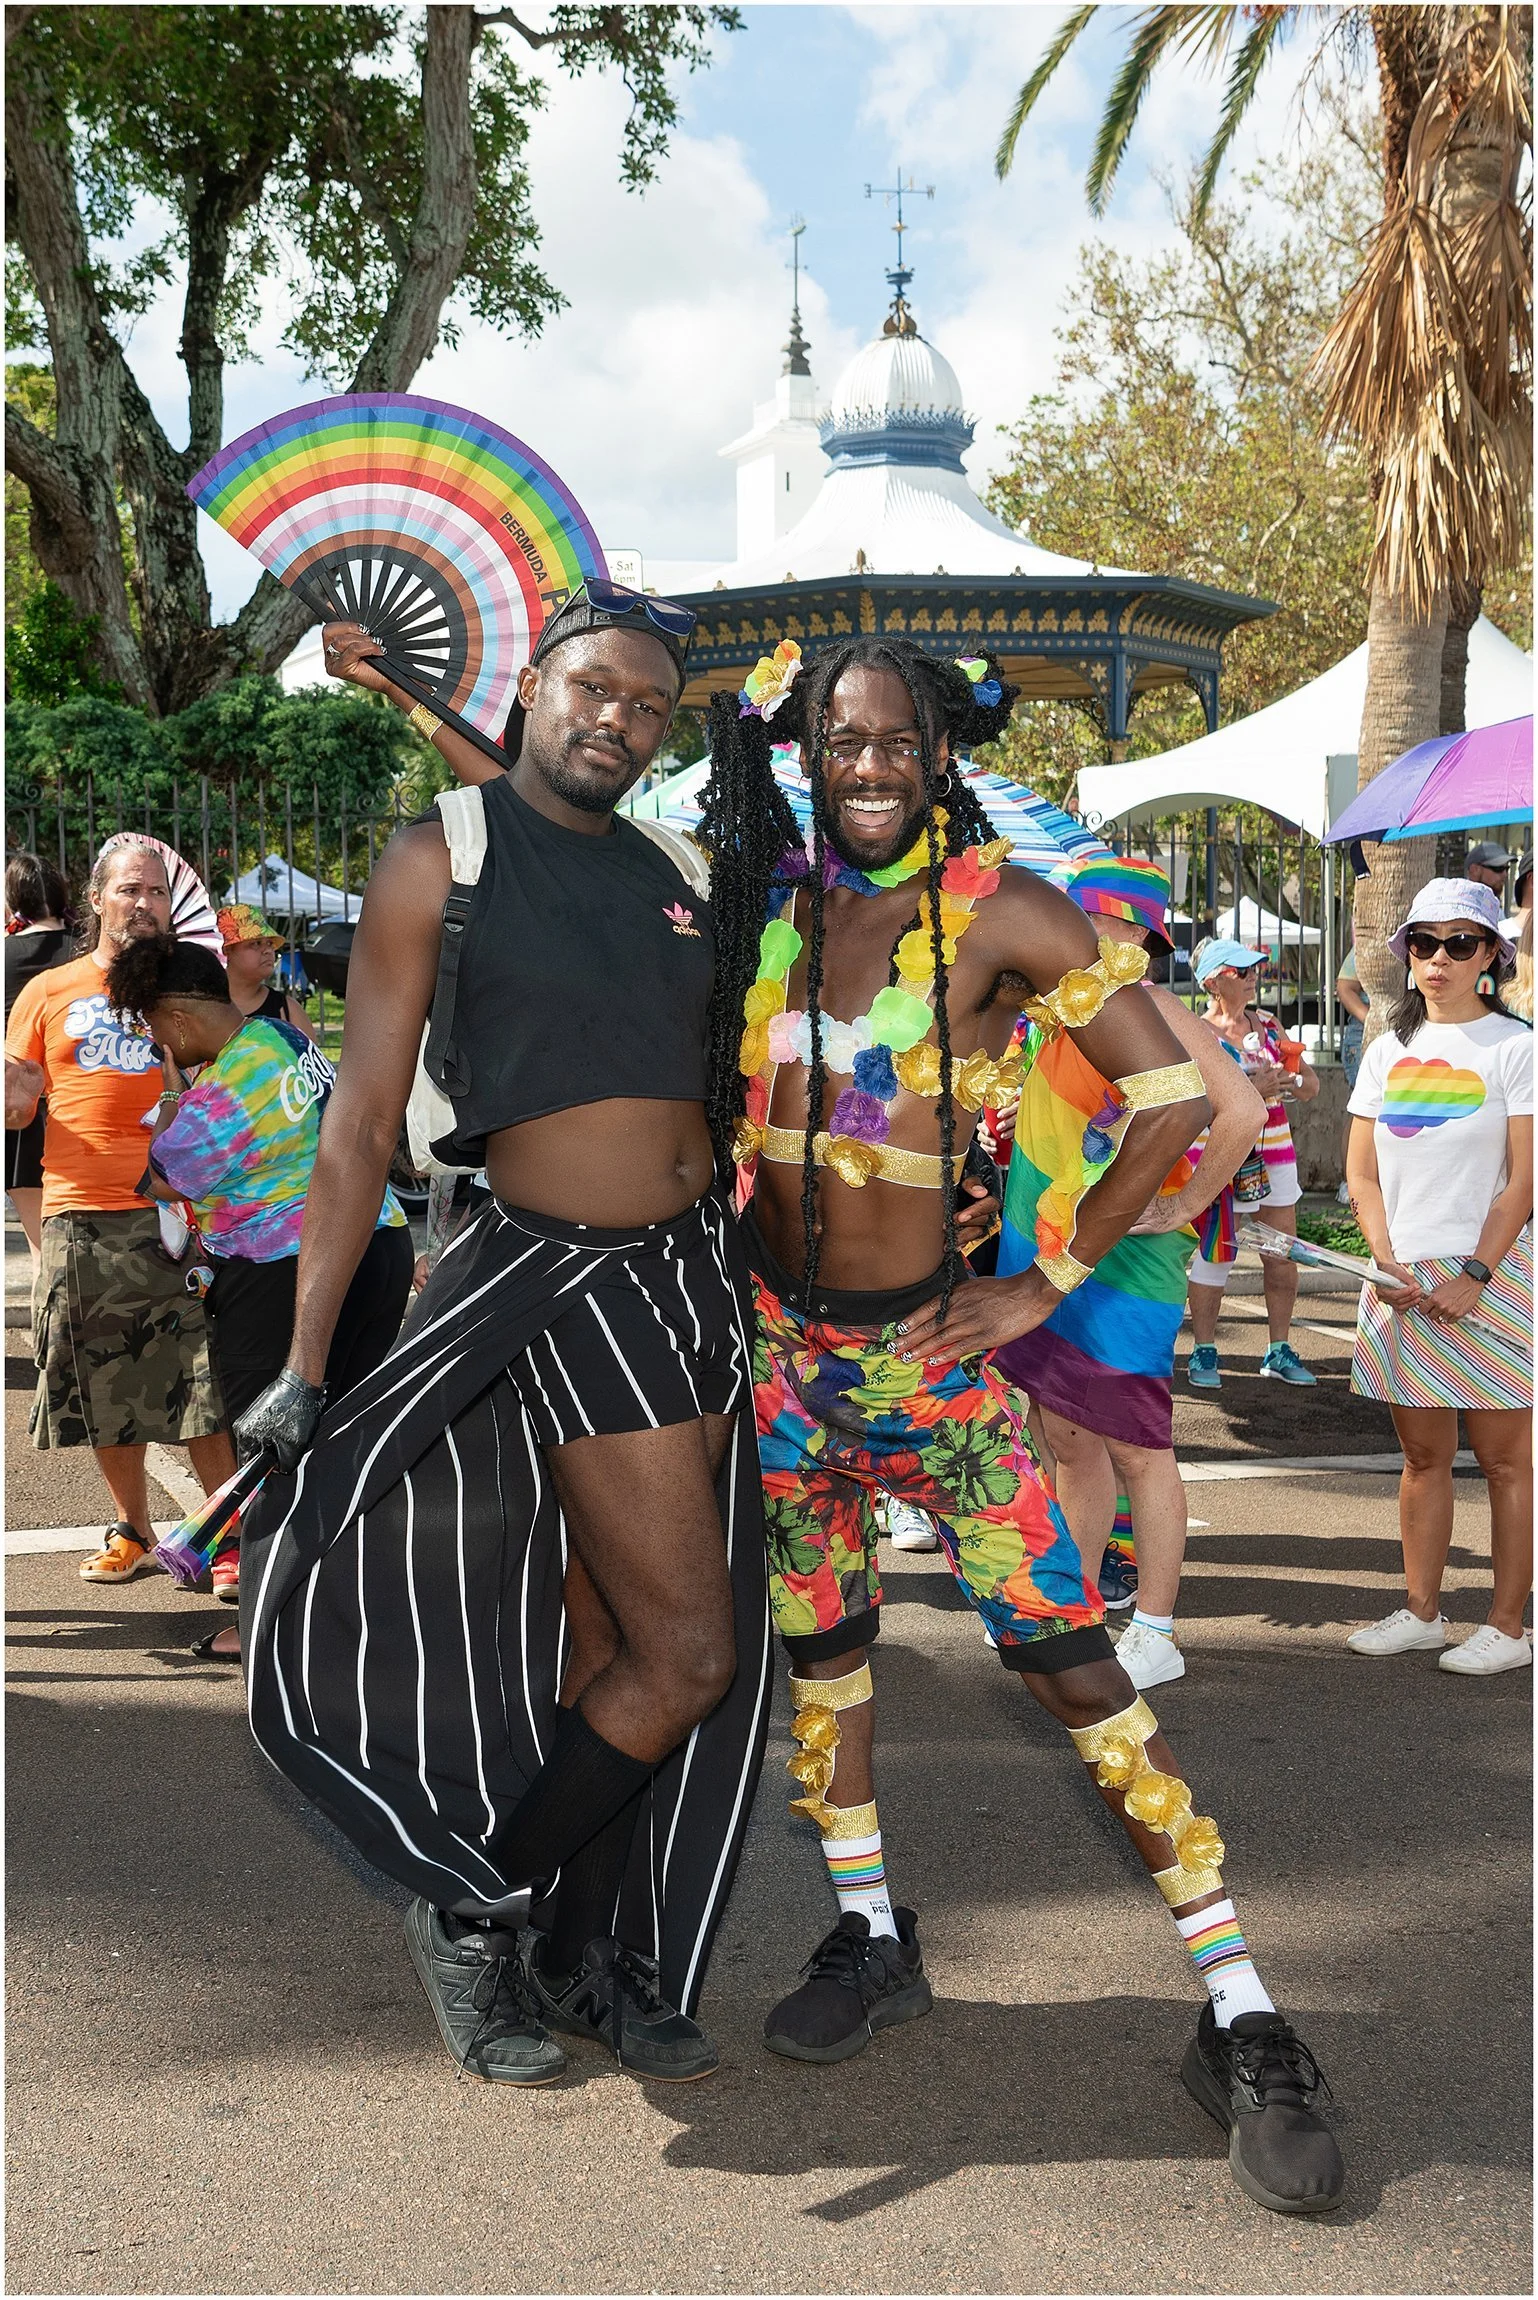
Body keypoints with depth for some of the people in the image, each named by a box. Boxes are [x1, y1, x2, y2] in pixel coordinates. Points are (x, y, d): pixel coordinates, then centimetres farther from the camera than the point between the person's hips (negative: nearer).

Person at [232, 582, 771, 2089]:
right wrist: (304, 1367, -11)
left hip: (700, 1273, 6)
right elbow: (362, 1120, -8)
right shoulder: (438, 860, -4)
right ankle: (471, 1911, 13)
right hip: (564, 1281, -6)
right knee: (689, 1657, -7)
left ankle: (589, 1959, 25)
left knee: (602, 1652, 12)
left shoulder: (675, 874, 10)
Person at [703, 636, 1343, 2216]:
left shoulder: (1002, 916, -11)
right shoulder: (759, 897, 1)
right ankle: (871, 1938, 34)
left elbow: (1174, 1098, -12)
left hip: (928, 1347, -4)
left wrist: (1046, 1284, -11)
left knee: (1068, 1656, -7)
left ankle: (1241, 2023, 0)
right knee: (817, 1637, 15)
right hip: (781, 1337, 5)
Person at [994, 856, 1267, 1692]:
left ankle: (1154, 1634, 9)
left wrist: (1181, 1207, -17)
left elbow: (1242, 1112, -23)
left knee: (1135, 1452, 0)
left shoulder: (1152, 1012, -13)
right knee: (1070, 1444, 13)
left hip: (1123, 1264, -8)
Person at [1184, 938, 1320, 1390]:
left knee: (1283, 1254, 5)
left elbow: (1310, 1086, 13)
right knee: (1214, 1251, -3)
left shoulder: (1266, 1025, 12)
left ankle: (1279, 1351, 15)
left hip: (1274, 1147, 5)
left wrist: (1296, 1078, -10)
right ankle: (1203, 1352, 8)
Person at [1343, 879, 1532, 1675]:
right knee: (1422, 1455, 11)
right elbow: (1362, 1171, 11)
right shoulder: (1389, 1050, 11)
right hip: (1403, 1279, 5)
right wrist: (1388, 1261, -3)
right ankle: (1420, 1612, 19)